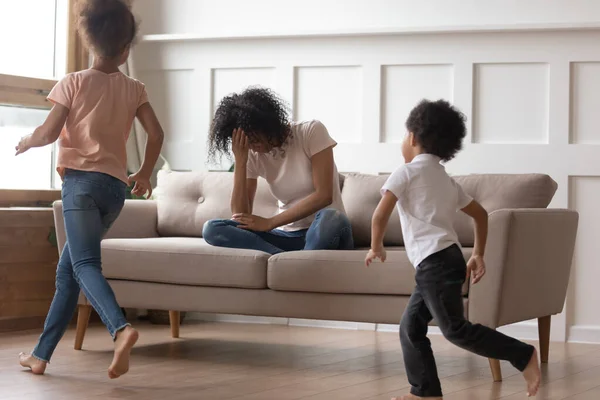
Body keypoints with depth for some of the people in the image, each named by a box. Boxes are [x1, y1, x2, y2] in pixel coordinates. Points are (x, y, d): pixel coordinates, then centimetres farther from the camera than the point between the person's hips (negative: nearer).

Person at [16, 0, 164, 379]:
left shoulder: (75, 82, -1)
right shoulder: (134, 89, 9)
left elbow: (49, 132, -6)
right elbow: (156, 133, 3)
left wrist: (27, 142, 16)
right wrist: (145, 173, 18)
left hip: (82, 180, -5)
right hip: (116, 187, 5)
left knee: (85, 265, -16)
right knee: (67, 270, 14)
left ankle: (121, 328, -43)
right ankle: (41, 354, 17)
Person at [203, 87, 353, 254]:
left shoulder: (312, 132, -7)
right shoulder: (253, 155, 2)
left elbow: (324, 195, -15)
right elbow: (240, 217, -5)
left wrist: (269, 223, -15)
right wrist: (240, 161, -14)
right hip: (286, 235, 4)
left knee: (331, 218, -40)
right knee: (212, 229, -19)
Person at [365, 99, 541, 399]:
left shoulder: (406, 172, -2)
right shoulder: (446, 180, 22)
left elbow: (380, 216, -10)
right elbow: (481, 215, 24)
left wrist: (376, 247, 6)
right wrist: (478, 255, 23)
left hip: (435, 262, -9)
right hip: (446, 260, 9)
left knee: (455, 329, -11)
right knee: (410, 327, 10)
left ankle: (522, 355, -11)